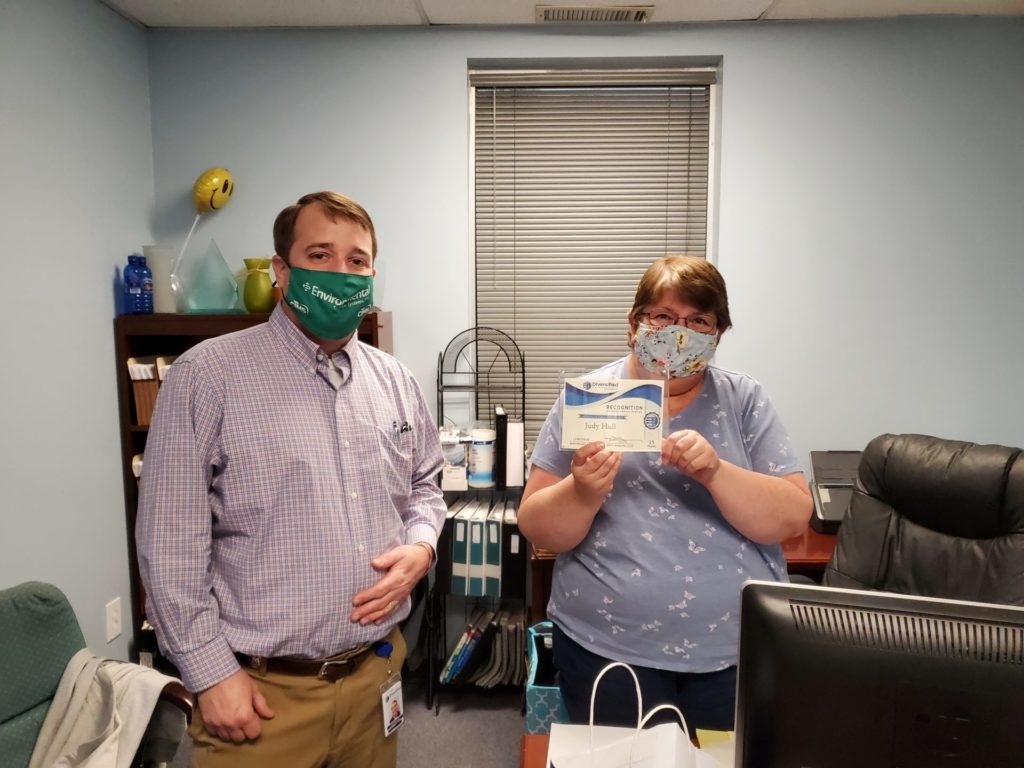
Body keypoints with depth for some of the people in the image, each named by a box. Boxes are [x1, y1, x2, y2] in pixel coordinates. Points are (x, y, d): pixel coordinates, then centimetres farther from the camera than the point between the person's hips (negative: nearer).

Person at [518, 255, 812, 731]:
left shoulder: (745, 401, 0)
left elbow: (793, 518, -6)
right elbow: (537, 530, -5)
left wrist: (715, 471, -23)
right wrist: (583, 492, -26)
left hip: (738, 653, 2)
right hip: (606, 649, -1)